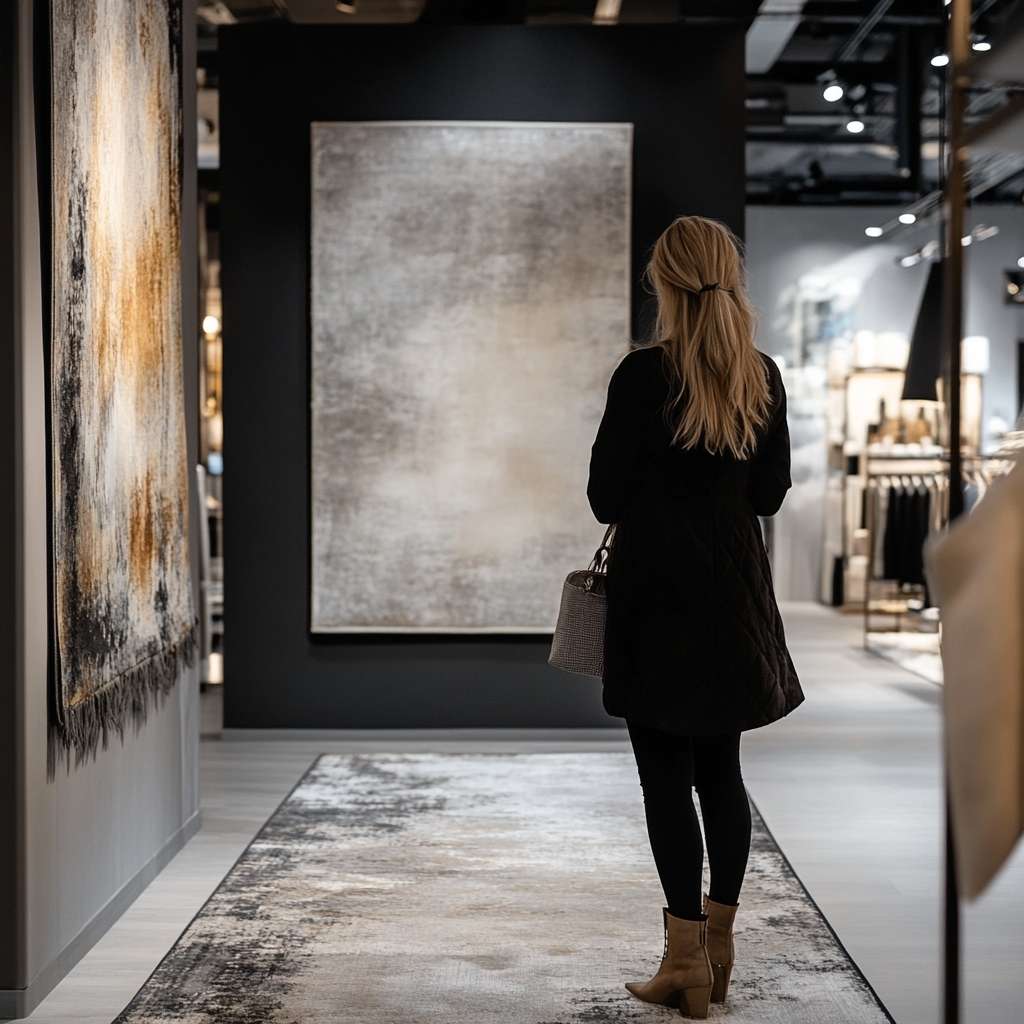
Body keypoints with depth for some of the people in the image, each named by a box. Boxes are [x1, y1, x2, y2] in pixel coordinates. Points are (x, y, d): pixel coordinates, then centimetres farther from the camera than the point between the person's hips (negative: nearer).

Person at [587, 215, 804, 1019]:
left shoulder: (644, 374, -13)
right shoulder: (763, 377, 1)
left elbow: (606, 498, -10)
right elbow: (771, 493, 7)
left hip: (657, 593, -5)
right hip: (734, 591, 5)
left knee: (667, 776, 0)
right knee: (722, 769, 14)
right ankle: (718, 944, 21)